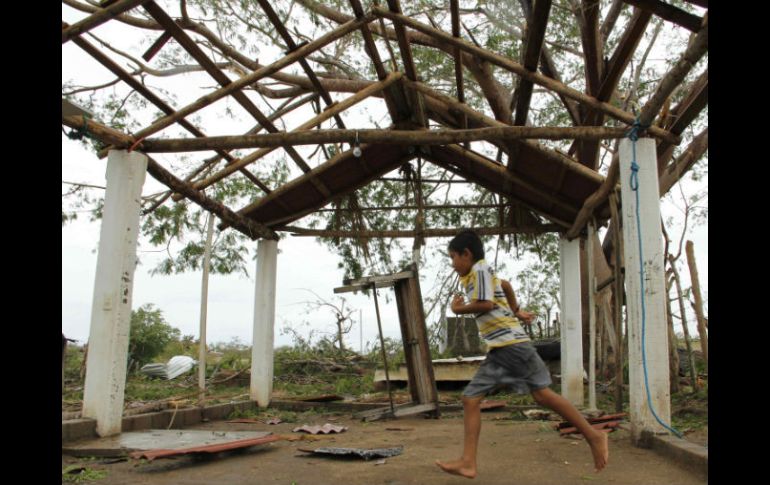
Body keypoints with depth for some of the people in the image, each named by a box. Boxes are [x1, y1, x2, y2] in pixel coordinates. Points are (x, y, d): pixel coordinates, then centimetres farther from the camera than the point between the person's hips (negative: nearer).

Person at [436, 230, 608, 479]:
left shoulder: (480, 270, -5)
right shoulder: (473, 277, 24)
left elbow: (486, 304, -20)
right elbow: (506, 286, 41)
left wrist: (459, 309, -4)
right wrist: (516, 311, 53)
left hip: (511, 343, -10)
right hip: (497, 350, 10)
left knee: (542, 393, -7)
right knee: (470, 398, 0)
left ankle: (594, 437, 6)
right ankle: (468, 462, -4)